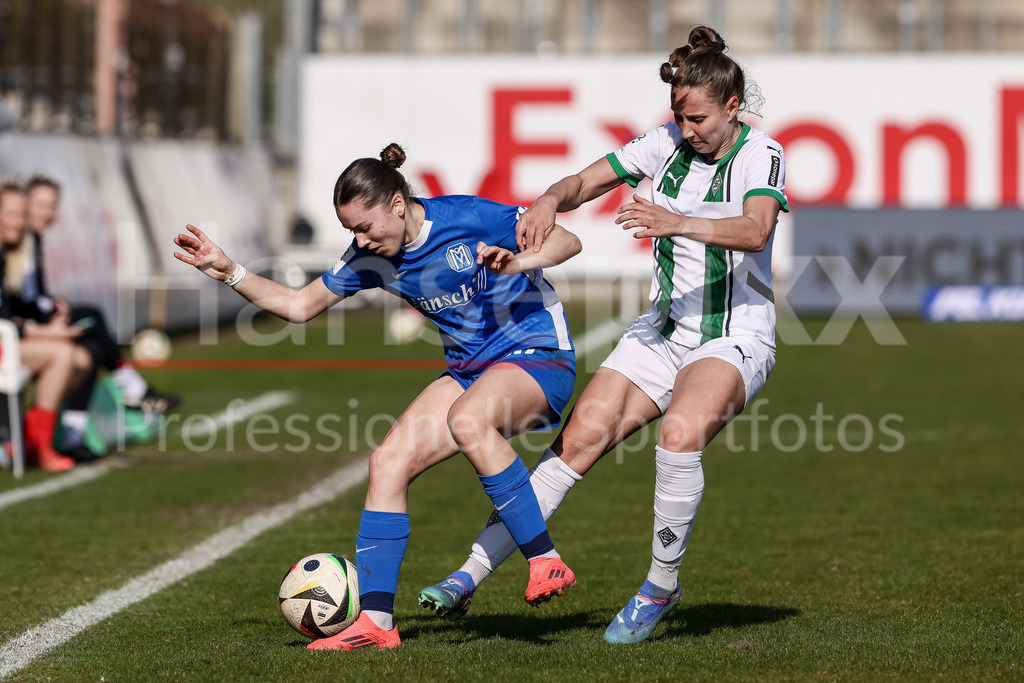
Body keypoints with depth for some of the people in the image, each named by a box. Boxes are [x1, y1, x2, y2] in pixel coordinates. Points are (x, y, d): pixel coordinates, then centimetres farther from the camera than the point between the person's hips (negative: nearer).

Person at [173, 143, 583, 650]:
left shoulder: (467, 218, -17)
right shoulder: (371, 259, 2)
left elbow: (567, 240, -12)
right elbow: (298, 305, 13)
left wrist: (519, 262, -32)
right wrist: (229, 272, 3)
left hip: (538, 357, -7)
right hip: (468, 369, 7)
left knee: (467, 418, -38)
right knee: (389, 459, -12)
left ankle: (545, 561, -30)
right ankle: (374, 618, -10)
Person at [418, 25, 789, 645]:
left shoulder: (762, 154, -11)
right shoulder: (667, 142, 4)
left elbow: (754, 230, -30)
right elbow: (586, 182, 8)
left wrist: (678, 222, -47)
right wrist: (550, 201, -16)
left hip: (736, 339, -5)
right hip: (664, 331, 5)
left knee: (680, 433, -34)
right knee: (581, 436, -10)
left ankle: (662, 586, -14)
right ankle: (472, 576, -8)